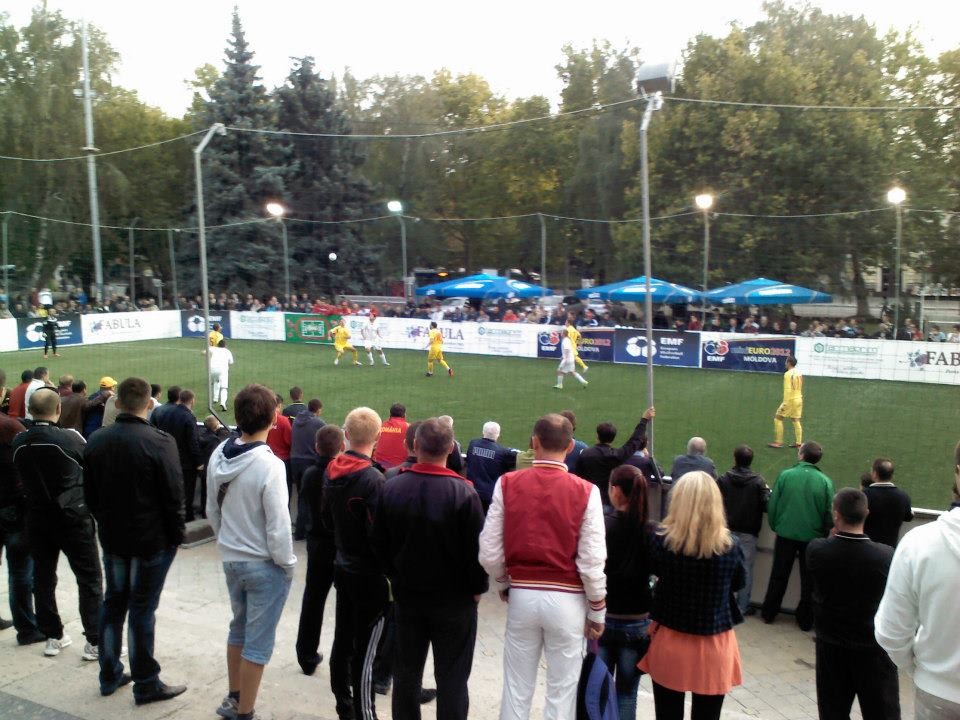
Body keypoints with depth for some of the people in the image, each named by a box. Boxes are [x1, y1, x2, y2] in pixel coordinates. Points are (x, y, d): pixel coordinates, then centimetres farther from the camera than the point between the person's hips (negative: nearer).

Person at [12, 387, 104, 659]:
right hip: (73, 519, -4)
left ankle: (53, 637, 24)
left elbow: (22, 477, 10)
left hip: (37, 519, 5)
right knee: (90, 579, 3)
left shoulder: (18, 443, -3)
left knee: (43, 578, 15)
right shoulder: (70, 438, -16)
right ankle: (95, 641, 4)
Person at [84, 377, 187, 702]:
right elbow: (173, 496, -17)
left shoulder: (97, 441, -1)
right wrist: (176, 536, -5)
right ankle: (146, 684, 14)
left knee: (113, 603, 18)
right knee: (142, 608, 3)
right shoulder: (159, 442, -20)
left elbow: (89, 493, 9)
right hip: (151, 540, -5)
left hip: (112, 538, 6)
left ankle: (110, 675, 30)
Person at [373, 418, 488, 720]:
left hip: (407, 596, 4)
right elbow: (476, 549, -15)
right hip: (455, 600, -4)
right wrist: (477, 588, 2)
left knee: (407, 672, 18)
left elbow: (380, 543, 2)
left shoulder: (391, 488, -7)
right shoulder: (464, 494, -21)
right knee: (452, 679, 7)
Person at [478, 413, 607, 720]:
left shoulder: (507, 484, -7)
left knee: (517, 689, 16)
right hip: (567, 599, -1)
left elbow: (489, 552, -5)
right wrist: (597, 611, 4)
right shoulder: (585, 491, -11)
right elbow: (592, 561, -10)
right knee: (561, 692, 13)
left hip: (522, 595, 2)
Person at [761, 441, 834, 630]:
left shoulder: (785, 475, -11)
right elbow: (829, 513, -3)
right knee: (808, 580, 15)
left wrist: (775, 526, 9)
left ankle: (769, 613, 24)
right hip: (813, 537, 0)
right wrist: (824, 534, 12)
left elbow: (772, 505, -7)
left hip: (786, 535, 0)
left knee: (778, 576, 15)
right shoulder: (825, 482, -10)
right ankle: (805, 620, 24)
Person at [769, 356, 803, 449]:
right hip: (799, 399, 8)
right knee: (796, 421, 12)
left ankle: (778, 442, 0)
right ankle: (798, 443, 12)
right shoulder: (799, 373, 9)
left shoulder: (788, 374, -15)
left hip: (790, 400, -8)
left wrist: (785, 404, -21)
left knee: (777, 418, 1)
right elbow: (800, 388, 16)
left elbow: (787, 390, -21)